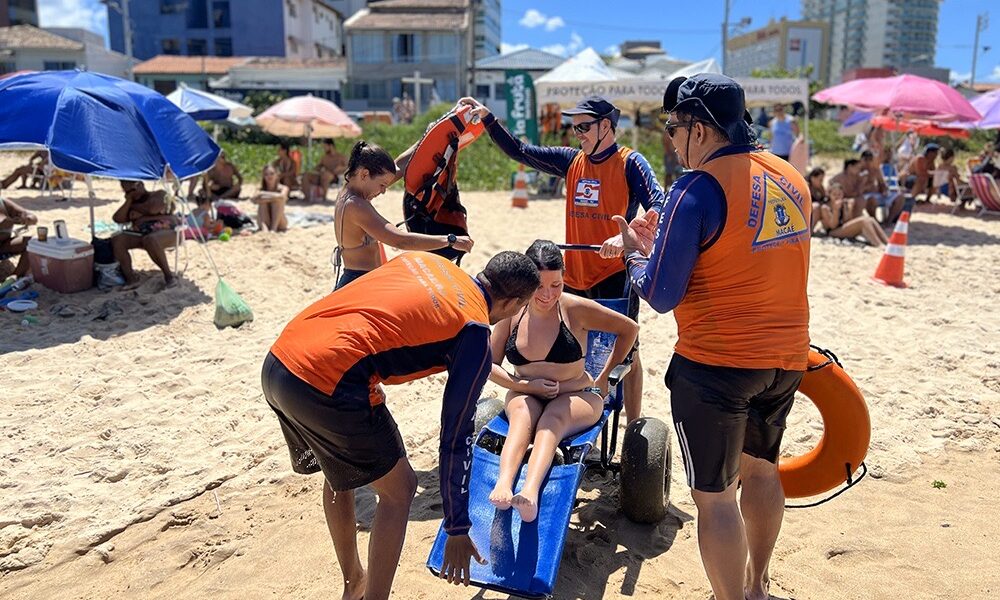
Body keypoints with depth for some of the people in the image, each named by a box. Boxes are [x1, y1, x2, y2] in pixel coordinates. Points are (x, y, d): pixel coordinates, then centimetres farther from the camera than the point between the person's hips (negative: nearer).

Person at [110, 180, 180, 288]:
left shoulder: (160, 194, 6)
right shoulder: (132, 204, 21)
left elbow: (152, 209, -14)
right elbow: (118, 219, 7)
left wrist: (133, 206, 3)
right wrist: (129, 201, 2)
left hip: (166, 232, -6)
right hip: (140, 234, 6)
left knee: (149, 240, -39)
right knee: (117, 240, -18)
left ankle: (168, 275, -25)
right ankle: (130, 278, -24)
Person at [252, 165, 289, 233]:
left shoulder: (283, 188, -6)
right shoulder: (261, 190, 0)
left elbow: (281, 196, -32)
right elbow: (253, 200, -21)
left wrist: (264, 193, -24)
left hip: (280, 224, -2)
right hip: (265, 223, 2)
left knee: (278, 199, -24)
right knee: (263, 200, -21)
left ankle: (274, 228, -32)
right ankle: (264, 227, -35)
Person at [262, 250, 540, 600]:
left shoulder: (422, 259, 18)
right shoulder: (476, 334, -1)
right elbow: (456, 436, 1)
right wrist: (457, 529, 10)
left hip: (276, 362, 9)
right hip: (328, 384, -8)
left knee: (340, 472, 30)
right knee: (398, 490, 14)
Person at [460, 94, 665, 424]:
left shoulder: (630, 163, -6)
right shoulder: (572, 161, 10)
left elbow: (658, 207, -18)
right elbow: (519, 151, 13)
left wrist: (625, 237, -34)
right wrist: (487, 118, 7)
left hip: (615, 275, -6)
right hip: (575, 276, 6)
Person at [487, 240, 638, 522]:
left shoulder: (575, 308, -10)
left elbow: (629, 329, 2)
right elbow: (490, 365, 3)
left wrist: (604, 378, 4)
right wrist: (525, 385, -13)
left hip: (578, 396, -2)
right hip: (526, 394, 2)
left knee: (552, 417, -36)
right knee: (522, 411, -34)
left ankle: (530, 492, -60)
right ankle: (503, 484, -56)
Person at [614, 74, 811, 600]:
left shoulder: (698, 189, -18)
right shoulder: (791, 179, 6)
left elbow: (661, 296, -16)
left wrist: (635, 253, 4)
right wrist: (666, 242, 15)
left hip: (716, 364, -8)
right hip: (787, 358, 8)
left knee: (714, 495, 5)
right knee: (760, 468, 25)